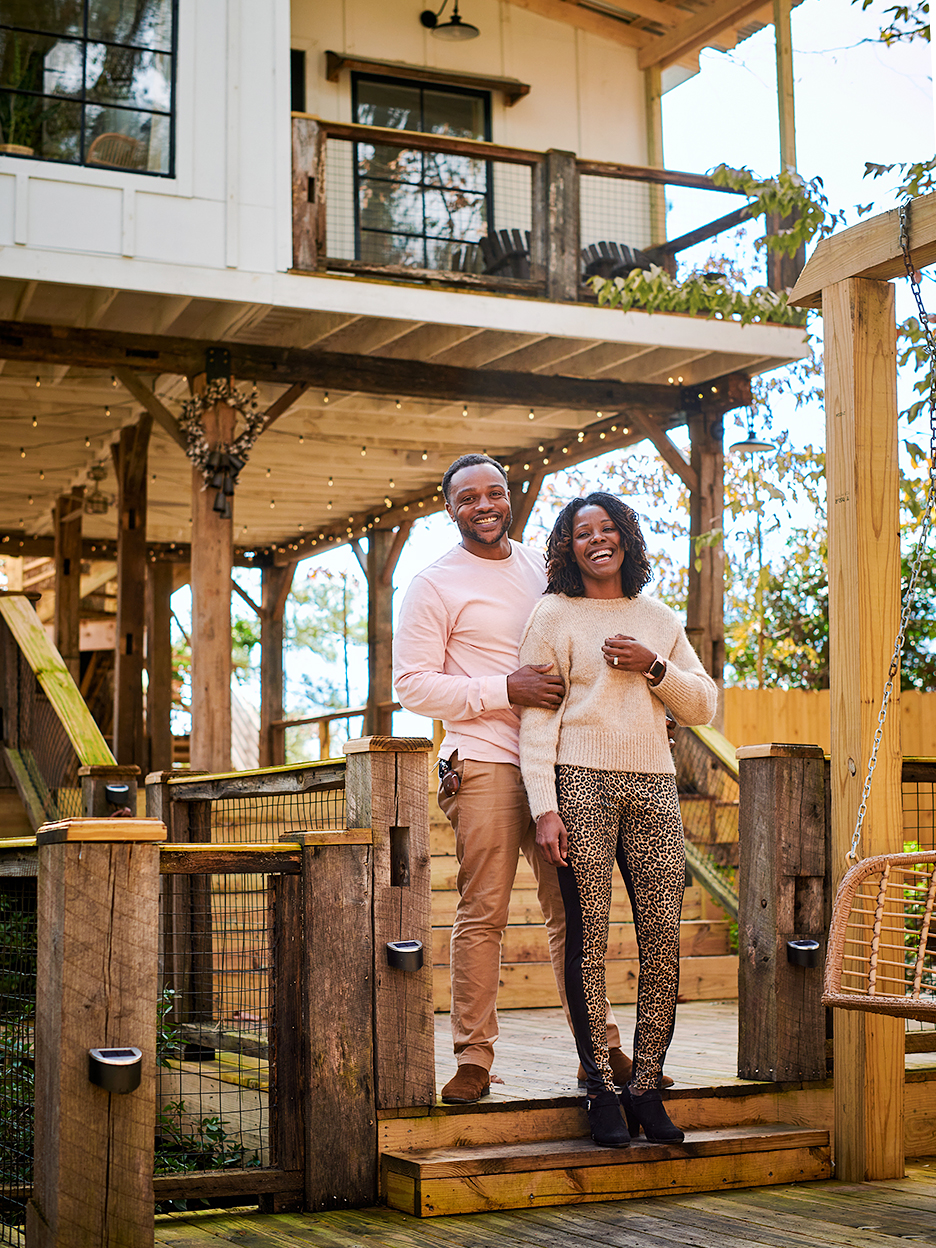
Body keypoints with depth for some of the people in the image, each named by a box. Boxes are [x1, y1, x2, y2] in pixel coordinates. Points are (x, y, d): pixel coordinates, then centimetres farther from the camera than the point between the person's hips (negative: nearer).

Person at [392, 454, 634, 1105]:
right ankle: (474, 1057, 4)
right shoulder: (435, 584, 0)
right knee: (483, 914, -5)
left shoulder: (543, 565, 17)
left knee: (573, 909, 8)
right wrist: (504, 689, -15)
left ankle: (601, 1045, 15)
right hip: (485, 764, -5)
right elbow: (413, 685, -6)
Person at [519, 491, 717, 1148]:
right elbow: (536, 718, 0)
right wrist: (544, 807, -9)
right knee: (588, 934, -7)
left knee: (663, 934, -3)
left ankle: (647, 1086, 5)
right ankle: (601, 1088, 0)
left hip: (653, 785, 4)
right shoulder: (554, 615, 6)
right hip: (582, 782, -3)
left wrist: (653, 668, -1)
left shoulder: (659, 618, 18)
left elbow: (705, 705, 18)